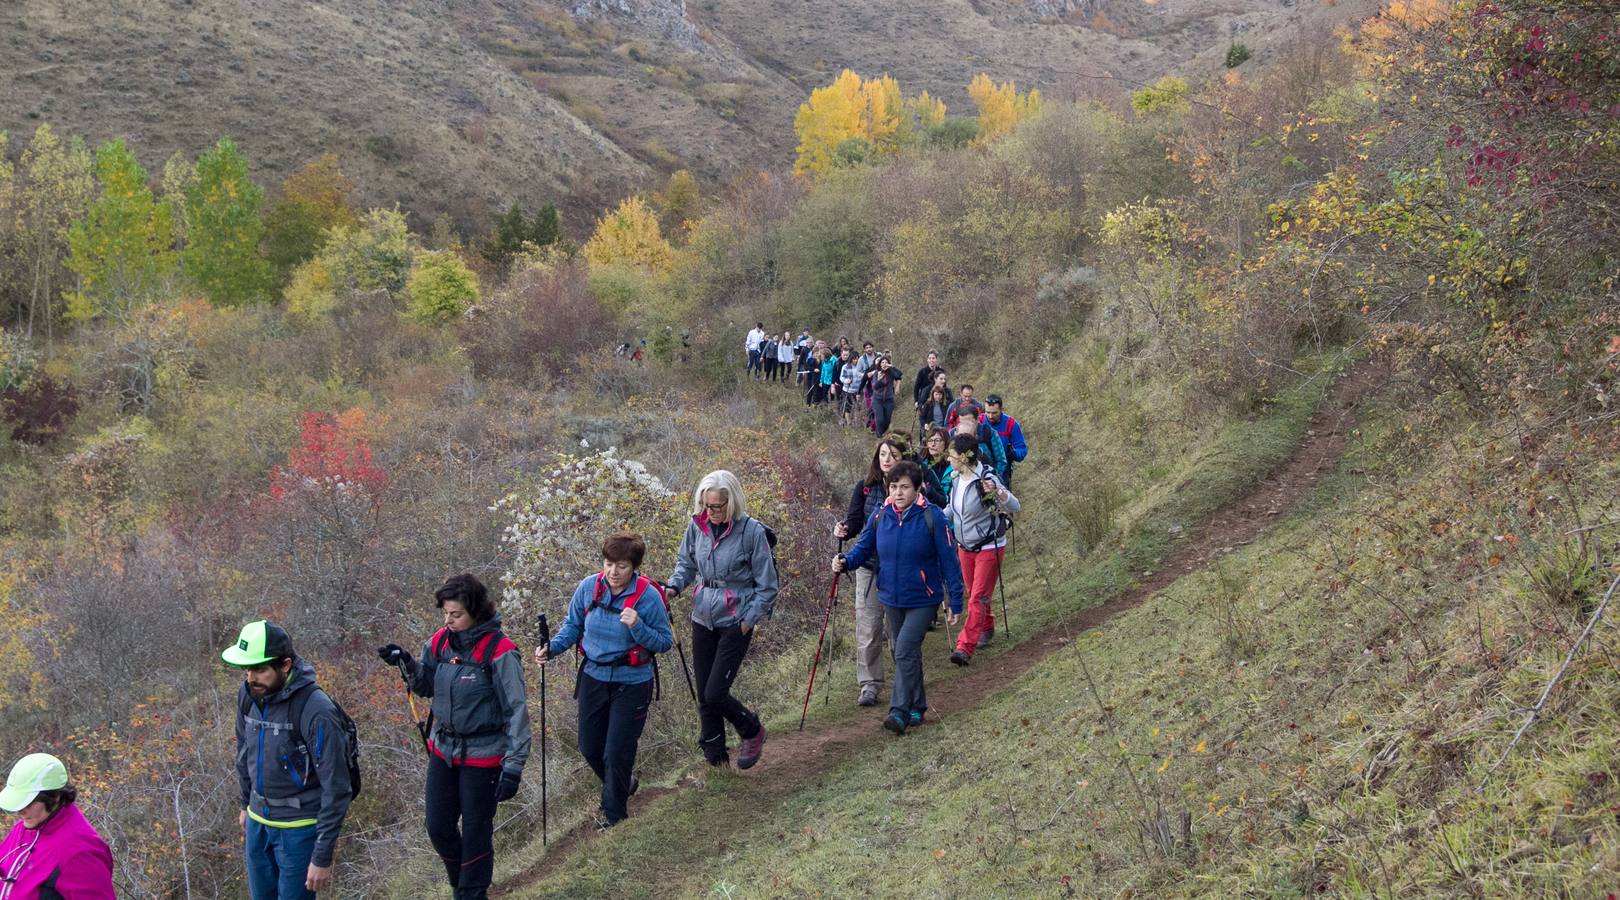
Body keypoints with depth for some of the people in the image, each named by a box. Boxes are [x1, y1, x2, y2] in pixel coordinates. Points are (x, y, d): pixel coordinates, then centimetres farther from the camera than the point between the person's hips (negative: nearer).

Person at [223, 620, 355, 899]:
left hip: (299, 828, -6)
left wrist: (323, 857, -18)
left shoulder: (316, 711, -24)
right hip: (258, 822, 6)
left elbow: (336, 789, -20)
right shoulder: (248, 694, -4)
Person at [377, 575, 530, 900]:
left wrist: (513, 767, -22)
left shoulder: (499, 652, -20)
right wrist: (407, 664, -9)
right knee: (438, 827, 14)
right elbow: (427, 687, 12)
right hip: (443, 749, 6)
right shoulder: (440, 641, -3)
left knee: (475, 831, 8)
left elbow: (516, 711, -18)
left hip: (483, 756, -6)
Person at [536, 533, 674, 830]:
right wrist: (552, 648, -13)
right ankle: (622, 783, 46)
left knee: (616, 753, 2)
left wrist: (637, 627, -29)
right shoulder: (589, 587, -10)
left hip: (631, 685, -4)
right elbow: (572, 625, 5)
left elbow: (665, 643, -12)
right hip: (594, 678, 4)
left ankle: (613, 812, 27)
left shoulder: (648, 596, -19)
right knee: (590, 748, 15)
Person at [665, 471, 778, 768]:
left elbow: (767, 585, -8)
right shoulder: (697, 526, -2)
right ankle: (714, 755, 27)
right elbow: (686, 563, 14)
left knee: (715, 693, -8)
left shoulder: (751, 531, -15)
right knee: (704, 695, 9)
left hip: (735, 624, -5)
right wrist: (673, 586, -4)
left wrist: (749, 620, -11)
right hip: (703, 620, 5)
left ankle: (753, 732, 20)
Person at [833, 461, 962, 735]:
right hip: (891, 599, 5)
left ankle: (900, 711, -14)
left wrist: (955, 602, -10)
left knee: (905, 651, -17)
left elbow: (948, 560, -11)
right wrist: (845, 561, -18)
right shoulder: (881, 515, -4)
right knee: (902, 653, 15)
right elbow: (864, 547, 5)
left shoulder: (931, 517, -15)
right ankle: (917, 707, 31)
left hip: (922, 599, -5)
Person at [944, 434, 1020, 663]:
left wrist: (997, 492, -47)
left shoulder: (987, 479, -22)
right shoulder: (956, 478, -1)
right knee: (973, 593, 20)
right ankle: (987, 628, 43)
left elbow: (1014, 506, -29)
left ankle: (965, 648, -13)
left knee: (978, 598, -9)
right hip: (965, 547, 8)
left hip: (989, 547, -7)